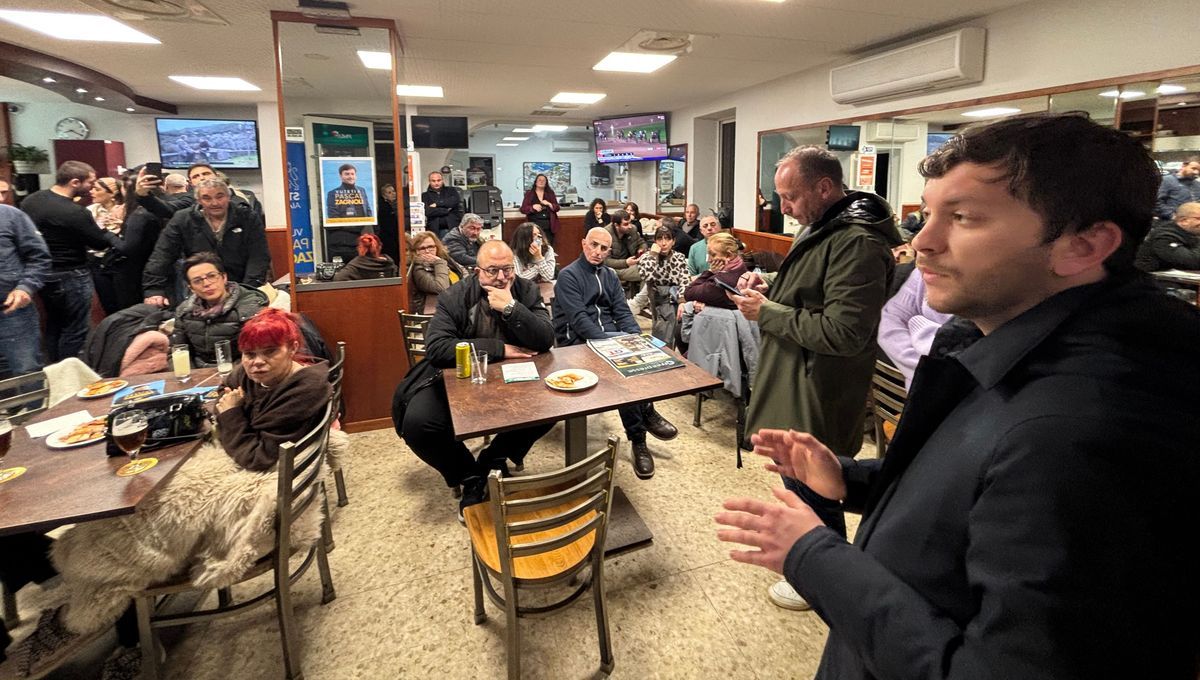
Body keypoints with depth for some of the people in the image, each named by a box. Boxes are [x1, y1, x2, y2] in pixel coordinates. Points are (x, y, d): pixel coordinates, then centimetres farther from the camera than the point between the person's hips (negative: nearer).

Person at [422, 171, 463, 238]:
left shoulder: (451, 190, 15)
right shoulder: (425, 196, 10)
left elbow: (456, 201, -5)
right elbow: (427, 212, -5)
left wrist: (437, 204, -4)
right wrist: (446, 210, -4)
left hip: (453, 227, 1)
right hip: (435, 230, 0)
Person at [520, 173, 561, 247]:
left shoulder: (550, 193, 12)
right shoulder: (529, 193, 8)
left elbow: (557, 208, 8)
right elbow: (523, 209, 3)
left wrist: (549, 204, -11)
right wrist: (533, 207, -15)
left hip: (548, 226, 2)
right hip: (534, 225, -2)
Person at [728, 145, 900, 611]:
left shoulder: (857, 244, -24)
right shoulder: (821, 229, 10)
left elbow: (843, 332, -30)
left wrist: (766, 313, -21)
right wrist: (769, 288, 2)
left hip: (817, 399, -10)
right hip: (794, 388, 10)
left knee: (810, 491, 8)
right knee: (800, 482, 26)